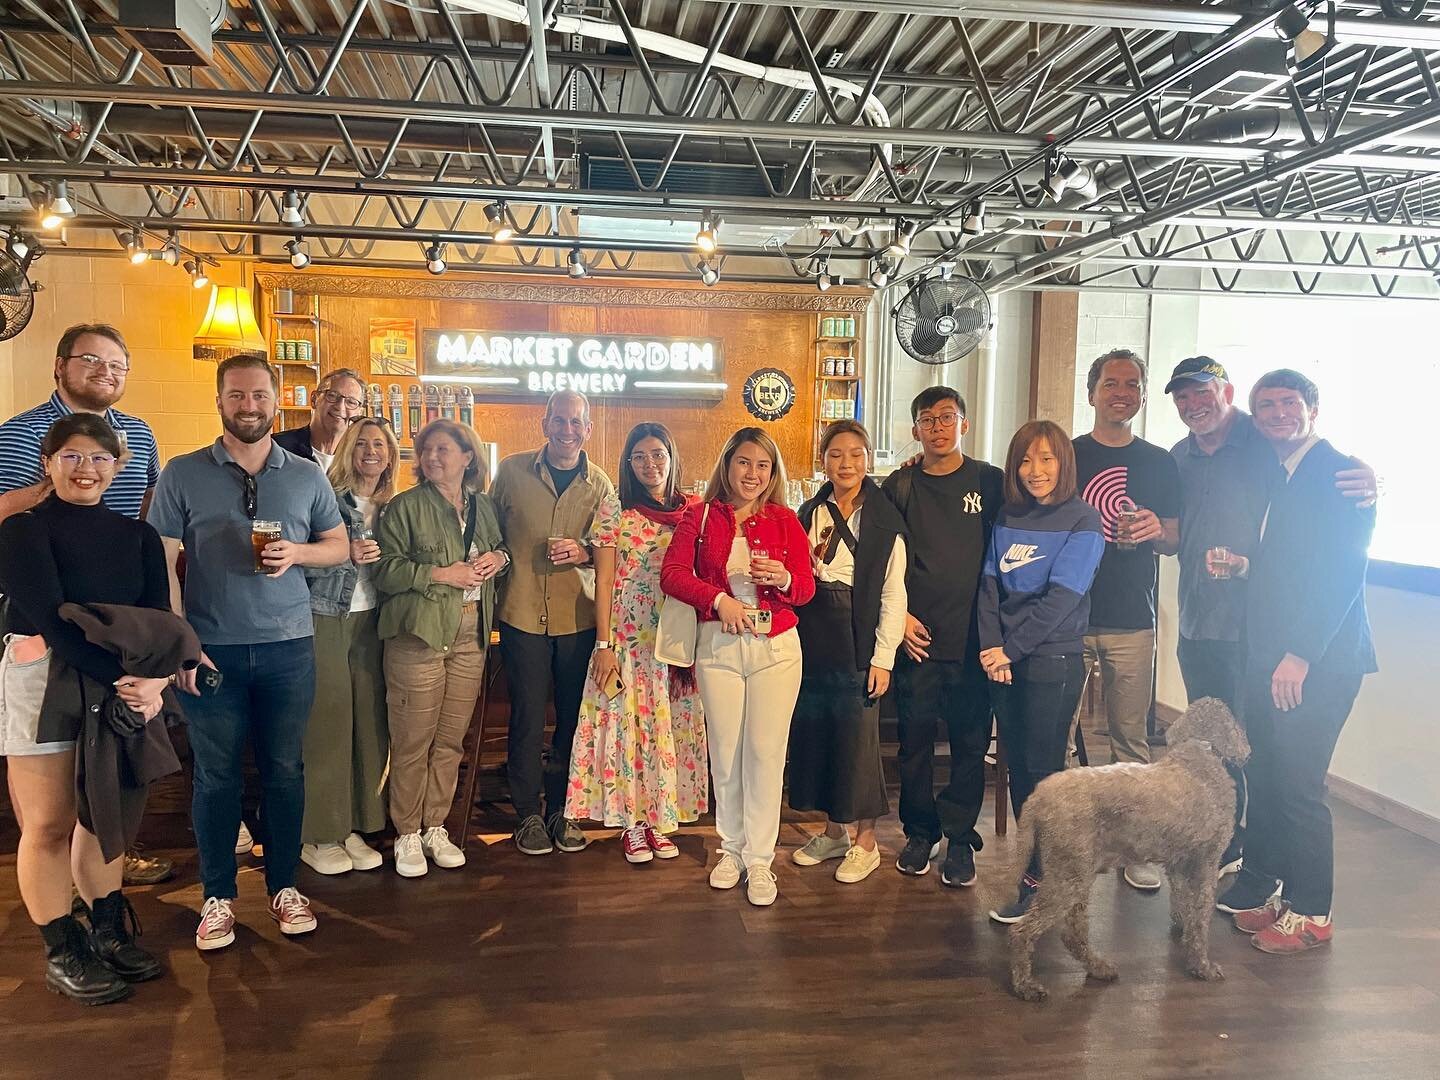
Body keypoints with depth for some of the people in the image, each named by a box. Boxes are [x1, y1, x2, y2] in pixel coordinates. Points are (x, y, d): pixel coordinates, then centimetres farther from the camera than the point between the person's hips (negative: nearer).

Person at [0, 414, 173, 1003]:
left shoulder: (137, 536, 6)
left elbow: (159, 618, -2)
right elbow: (53, 620, -17)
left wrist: (152, 680, -20)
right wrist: (119, 679, -25)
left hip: (124, 683, 4)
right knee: (50, 825, 3)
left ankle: (108, 932, 26)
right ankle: (63, 953, 16)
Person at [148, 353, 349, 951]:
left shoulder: (307, 475, 6)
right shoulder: (183, 474, 0)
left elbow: (339, 545, 12)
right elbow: (162, 563, -2)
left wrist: (297, 553, -10)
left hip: (289, 647, 2)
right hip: (211, 650, -1)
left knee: (284, 770, 10)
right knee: (215, 773, 8)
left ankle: (283, 885, 25)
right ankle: (218, 896, 23)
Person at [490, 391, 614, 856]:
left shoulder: (600, 484, 3)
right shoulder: (513, 471, 1)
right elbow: (490, 534, 10)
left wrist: (585, 553, -13)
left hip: (579, 617, 2)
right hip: (523, 614, -1)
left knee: (572, 717, 10)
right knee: (527, 717, 5)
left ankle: (560, 809, 27)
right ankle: (528, 813, 21)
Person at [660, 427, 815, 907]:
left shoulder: (785, 520, 6)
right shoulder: (700, 517, 4)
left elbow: (807, 588, 5)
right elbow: (672, 574, -6)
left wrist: (783, 579, -17)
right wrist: (719, 598, -18)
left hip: (776, 648, 0)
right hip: (718, 646, 0)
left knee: (765, 752, -1)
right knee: (724, 752, 7)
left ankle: (760, 859, 11)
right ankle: (731, 848, 24)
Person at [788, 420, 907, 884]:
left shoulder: (885, 520, -3)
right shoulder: (809, 514, 11)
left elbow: (893, 593, -6)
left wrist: (883, 656, -10)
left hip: (858, 638, -5)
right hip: (812, 637, 5)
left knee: (858, 735, -2)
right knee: (815, 730, 9)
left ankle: (865, 842, 13)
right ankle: (833, 830, 25)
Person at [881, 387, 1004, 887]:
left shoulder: (992, 482, 4)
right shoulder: (899, 486, 6)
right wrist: (899, 615, -3)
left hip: (973, 637, 0)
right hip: (916, 636, 1)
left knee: (970, 741, 5)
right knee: (915, 738, 8)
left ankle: (960, 837, 19)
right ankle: (920, 831, 23)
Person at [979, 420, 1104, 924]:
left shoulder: (1082, 520, -6)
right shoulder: (1008, 517, 10)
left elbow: (1061, 598, -13)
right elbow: (990, 584, 4)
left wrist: (1010, 649, -14)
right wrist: (990, 645, -9)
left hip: (1054, 659, -5)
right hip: (1006, 660, 5)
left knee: (1041, 768, -1)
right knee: (1015, 764, 9)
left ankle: (1039, 881, 8)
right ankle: (1032, 859, 22)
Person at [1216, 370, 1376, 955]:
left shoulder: (1342, 474, -8)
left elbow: (1344, 572, -15)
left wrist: (1300, 655, -18)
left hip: (1318, 659, -7)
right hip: (1267, 654, 7)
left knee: (1298, 785, -2)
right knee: (1262, 775, 13)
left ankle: (1310, 912, 13)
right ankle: (1258, 884, 27)